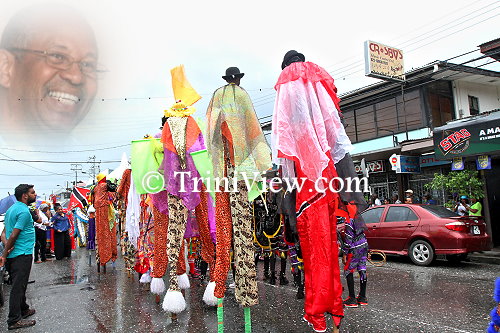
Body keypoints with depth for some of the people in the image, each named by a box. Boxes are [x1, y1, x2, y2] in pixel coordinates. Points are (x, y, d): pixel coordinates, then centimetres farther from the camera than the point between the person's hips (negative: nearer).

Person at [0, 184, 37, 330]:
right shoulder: (24, 211, -17)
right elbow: (14, 235, -20)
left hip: (14, 254, 10)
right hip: (22, 254, -10)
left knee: (19, 285, 19)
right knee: (18, 286, -3)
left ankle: (23, 310, 32)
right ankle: (14, 320, 4)